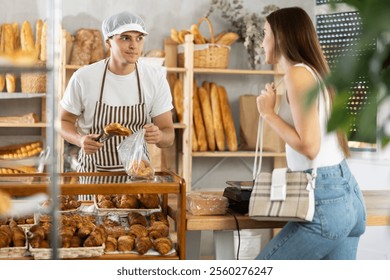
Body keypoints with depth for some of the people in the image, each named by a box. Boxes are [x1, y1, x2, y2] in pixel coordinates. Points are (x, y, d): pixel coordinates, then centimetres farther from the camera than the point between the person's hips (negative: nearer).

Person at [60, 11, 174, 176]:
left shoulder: (156, 78, -4)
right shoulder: (83, 78, -8)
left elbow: (168, 135, 0)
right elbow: (64, 121, 5)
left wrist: (159, 136, -24)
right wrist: (80, 140, -17)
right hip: (93, 170, -2)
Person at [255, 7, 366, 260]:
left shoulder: (298, 73, -13)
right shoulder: (315, 71, 15)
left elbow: (309, 146, -18)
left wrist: (268, 113, -8)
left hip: (325, 199, -9)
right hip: (346, 192, 9)